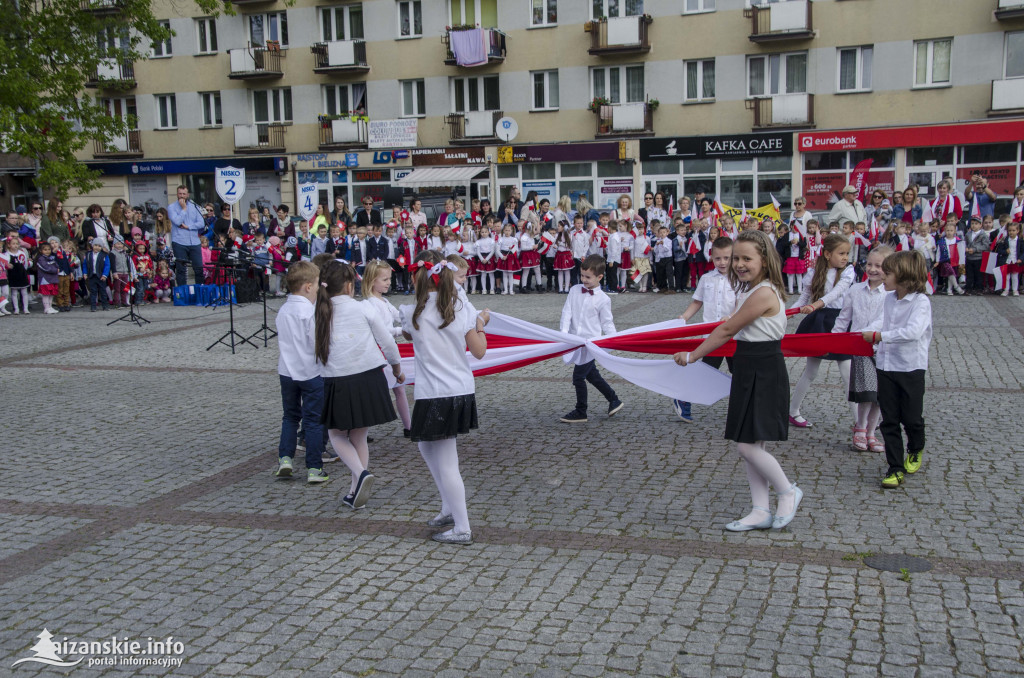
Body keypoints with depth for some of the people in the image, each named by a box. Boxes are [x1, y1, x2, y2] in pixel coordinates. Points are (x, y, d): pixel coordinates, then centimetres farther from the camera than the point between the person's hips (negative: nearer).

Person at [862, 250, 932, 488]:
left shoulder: (920, 301, -15)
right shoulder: (889, 299, 7)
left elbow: (913, 331, -28)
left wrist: (878, 336, -26)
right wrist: (866, 336, 2)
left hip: (911, 367, -6)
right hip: (886, 364, 6)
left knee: (911, 417, 7)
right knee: (889, 420, 4)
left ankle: (915, 451, 37)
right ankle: (895, 468, 11)